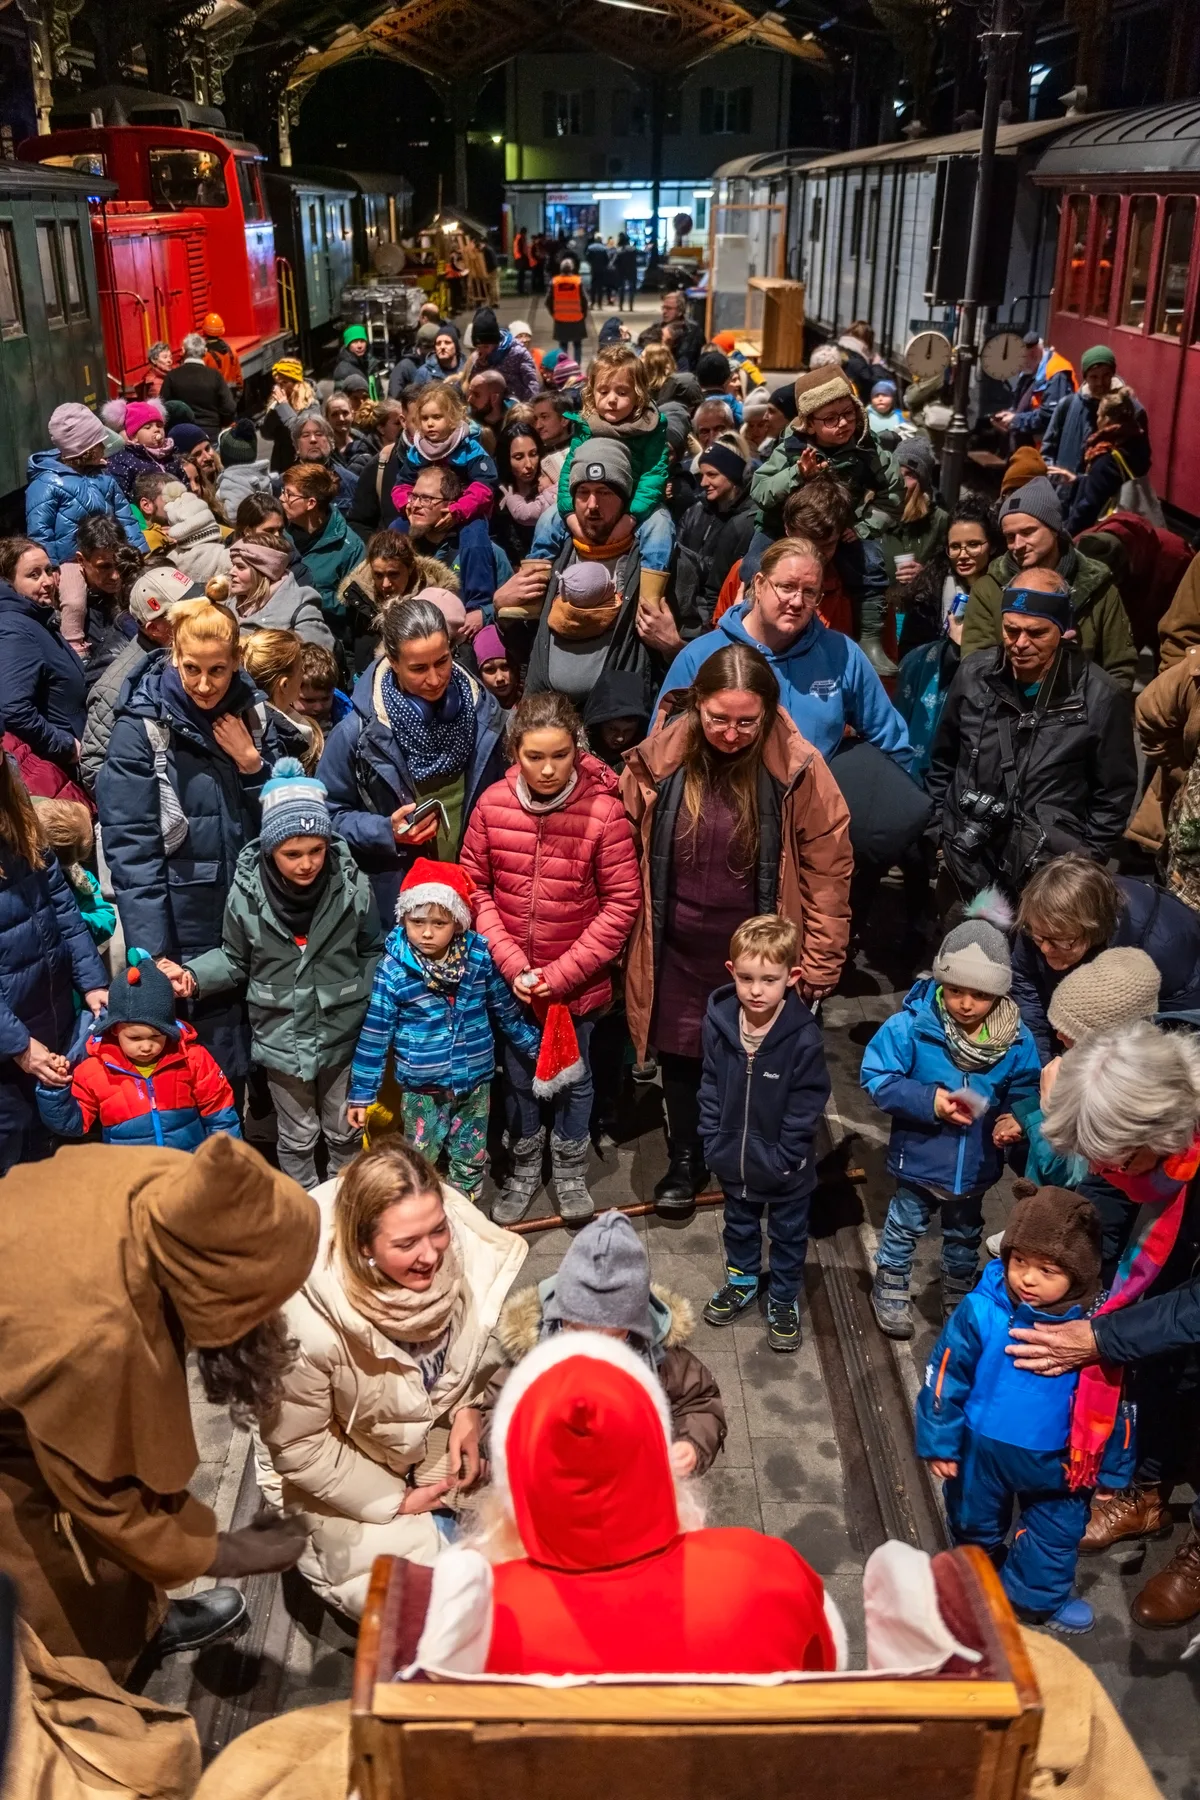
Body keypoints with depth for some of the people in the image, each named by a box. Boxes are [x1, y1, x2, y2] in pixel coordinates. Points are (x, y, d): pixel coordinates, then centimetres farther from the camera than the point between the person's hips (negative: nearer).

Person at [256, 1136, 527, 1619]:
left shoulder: (466, 1252, -26)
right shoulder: (311, 1323, -37)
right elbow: (296, 1445, -20)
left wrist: (471, 1407, -16)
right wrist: (394, 1502, -13)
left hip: (442, 1440, 4)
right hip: (345, 1470, -4)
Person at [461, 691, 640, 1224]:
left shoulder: (603, 811, -19)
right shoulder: (493, 804, -12)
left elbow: (621, 903, -14)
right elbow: (475, 886, -3)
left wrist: (564, 972, -17)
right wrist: (510, 962, -13)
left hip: (577, 981, -2)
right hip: (510, 980, 2)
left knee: (573, 1076, 20)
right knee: (518, 1075, 21)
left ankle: (570, 1167, 45)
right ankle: (524, 1167, 45)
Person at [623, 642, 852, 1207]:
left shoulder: (799, 770, -15)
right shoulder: (657, 760, -10)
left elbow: (828, 873, -9)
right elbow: (629, 854, 2)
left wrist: (818, 964, -8)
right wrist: (628, 936, 6)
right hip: (675, 952, 2)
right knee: (679, 1055, 17)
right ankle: (685, 1160, 41)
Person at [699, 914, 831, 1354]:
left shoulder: (804, 1037, -25)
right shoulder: (718, 1021, -14)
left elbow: (807, 1105, -17)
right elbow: (710, 1087, -3)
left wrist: (783, 1157, -15)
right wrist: (713, 1141, -4)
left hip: (785, 1166, -3)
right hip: (734, 1157, 3)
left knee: (788, 1235, 20)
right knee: (739, 1226, 27)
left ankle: (783, 1300, 41)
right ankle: (741, 1280, 52)